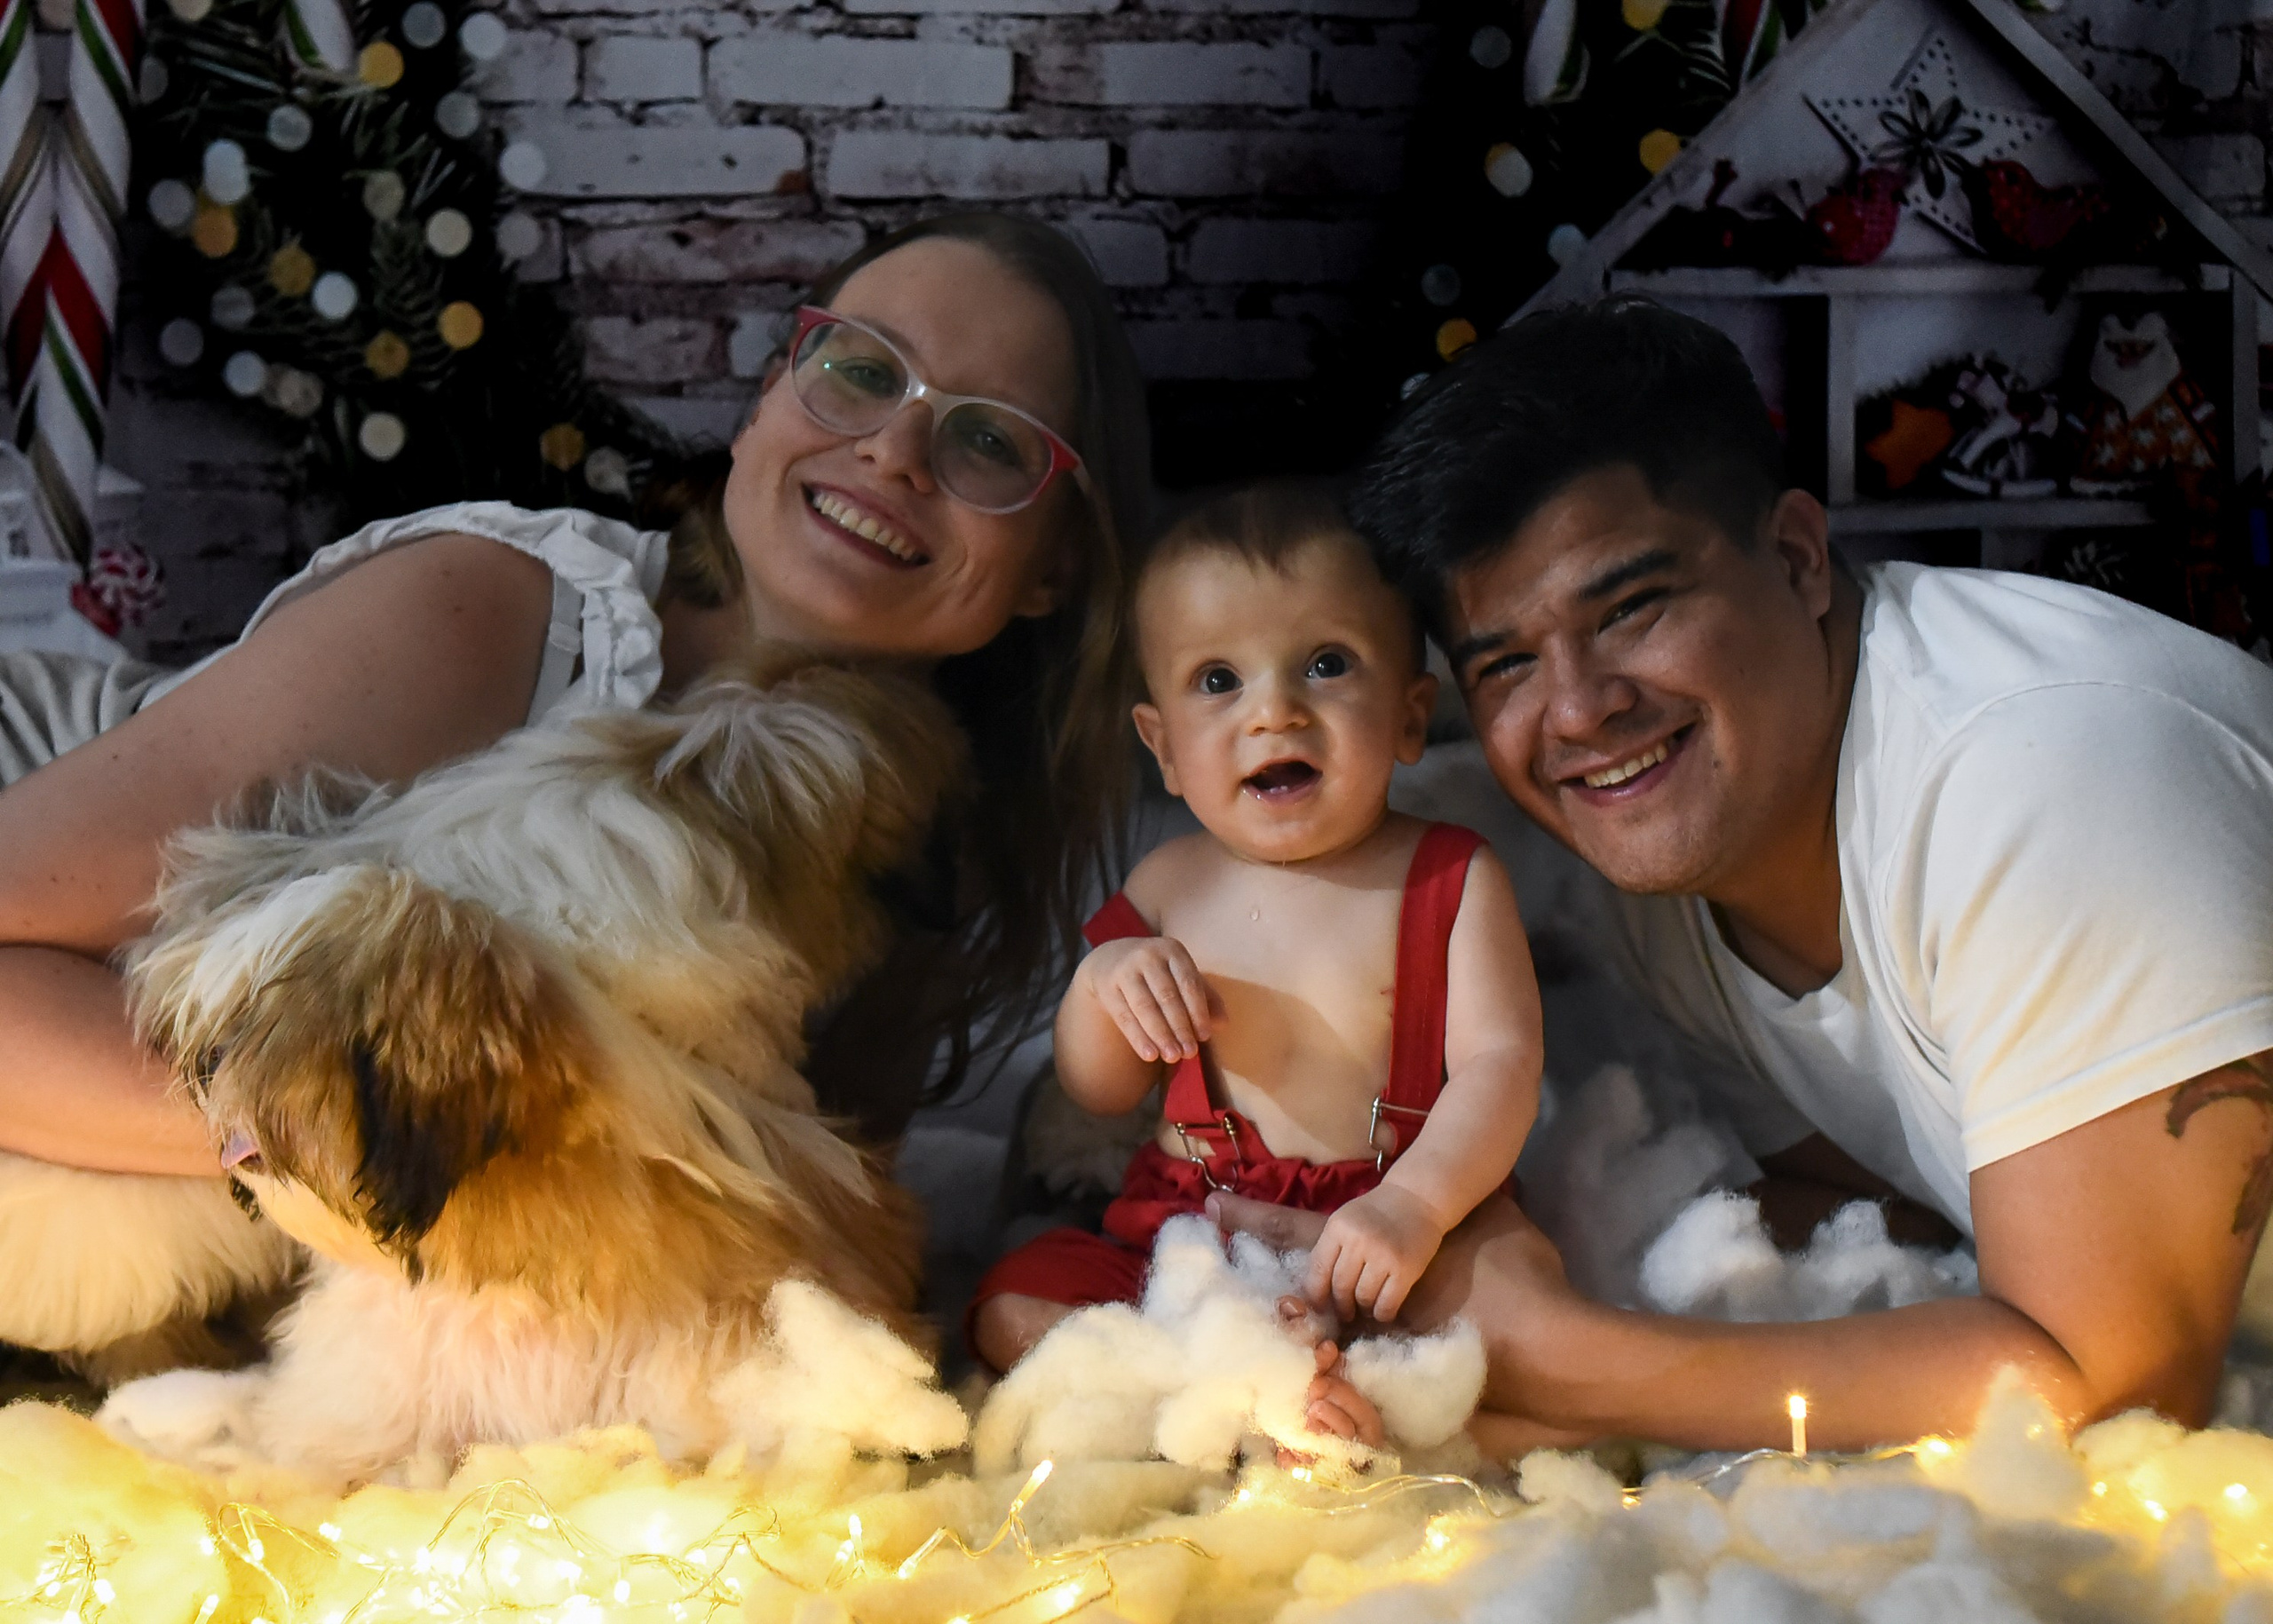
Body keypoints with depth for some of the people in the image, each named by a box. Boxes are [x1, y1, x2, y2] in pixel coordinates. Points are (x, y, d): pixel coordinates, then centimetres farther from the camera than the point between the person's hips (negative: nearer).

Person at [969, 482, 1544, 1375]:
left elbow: (1500, 1062, -13)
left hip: (1377, 1242, -3)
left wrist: (1413, 1203, -32)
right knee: (1013, 1309, -19)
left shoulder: (1454, 877, -2)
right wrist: (1101, 983, -10)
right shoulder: (1170, 886, 7)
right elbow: (1099, 1092, 14)